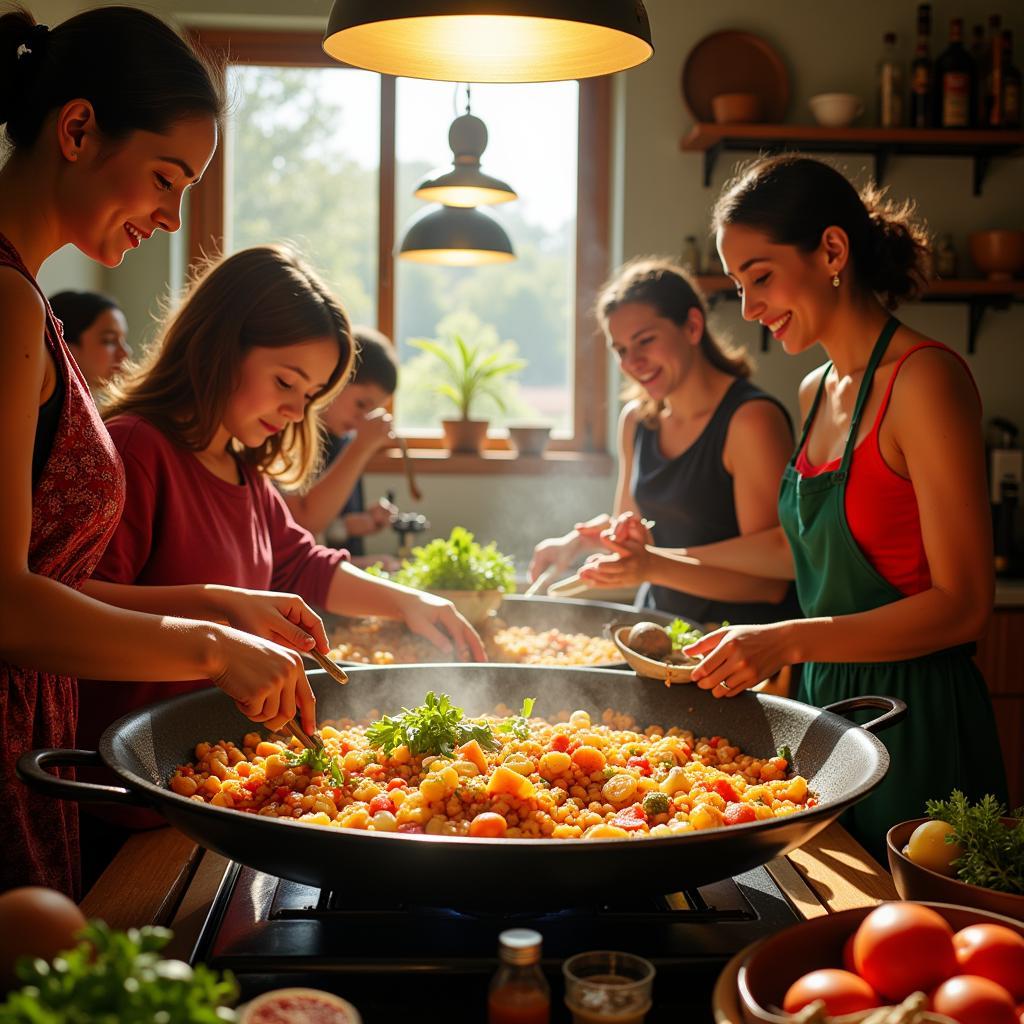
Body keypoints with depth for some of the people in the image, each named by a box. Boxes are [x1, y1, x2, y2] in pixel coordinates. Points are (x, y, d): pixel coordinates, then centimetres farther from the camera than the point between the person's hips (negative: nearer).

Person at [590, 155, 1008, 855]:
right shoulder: (816, 391, 10)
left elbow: (963, 603, -18)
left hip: (920, 725, -7)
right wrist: (662, 560, 21)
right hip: (829, 701, 8)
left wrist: (789, 642, -25)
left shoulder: (925, 379, -15)